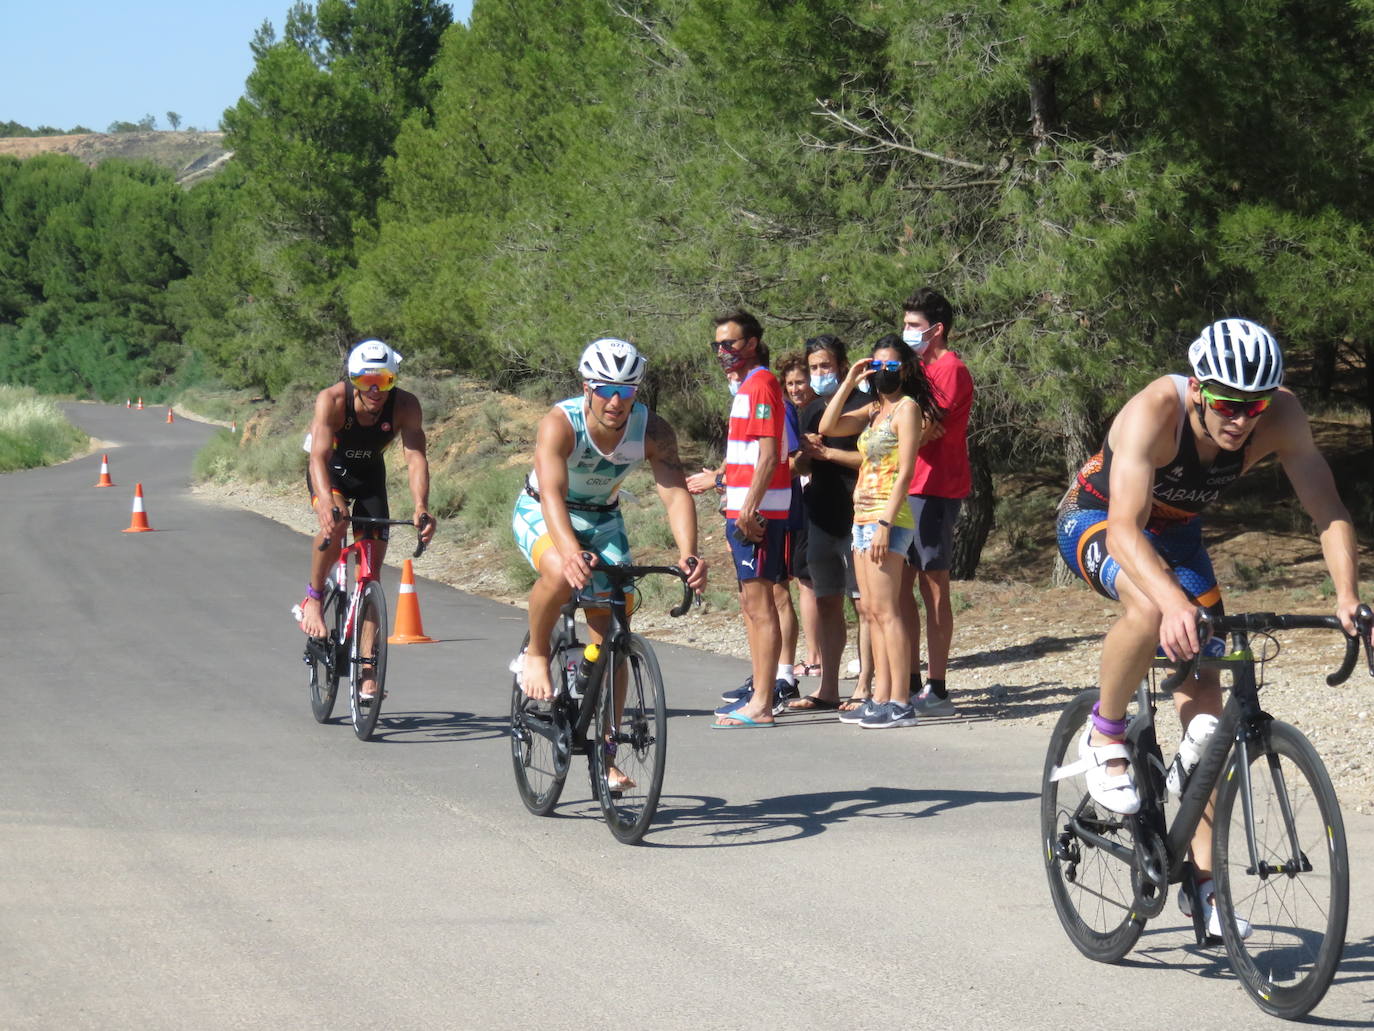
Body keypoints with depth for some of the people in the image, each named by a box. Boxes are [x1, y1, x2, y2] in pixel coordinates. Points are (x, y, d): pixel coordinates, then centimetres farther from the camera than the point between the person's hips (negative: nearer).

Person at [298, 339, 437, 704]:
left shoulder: (405, 406, -27)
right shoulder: (332, 400, -32)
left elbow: (415, 457, -36)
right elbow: (319, 456, -41)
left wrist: (421, 509, -52)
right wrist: (326, 502, -58)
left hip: (369, 475, 2)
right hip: (330, 471, -2)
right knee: (335, 522, -35)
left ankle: (367, 671, -3)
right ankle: (313, 599, -12)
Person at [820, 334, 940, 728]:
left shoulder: (908, 408, -7)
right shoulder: (873, 410, 18)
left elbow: (904, 472, -14)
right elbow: (827, 426, 11)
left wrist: (885, 524, -21)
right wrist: (849, 383, 5)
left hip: (888, 517, -9)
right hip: (863, 516, 9)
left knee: (885, 610, -12)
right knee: (871, 610, 7)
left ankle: (900, 703, -13)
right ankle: (881, 698, 9)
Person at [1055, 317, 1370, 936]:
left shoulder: (1279, 416, -26)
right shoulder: (1155, 413, -38)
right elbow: (1125, 531, -46)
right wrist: (1174, 604, -62)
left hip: (1175, 529, 5)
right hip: (1095, 521, -5)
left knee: (1204, 699, -4)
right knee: (1151, 608, -38)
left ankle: (1203, 879, 2)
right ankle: (1104, 739, -11)